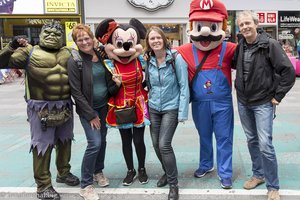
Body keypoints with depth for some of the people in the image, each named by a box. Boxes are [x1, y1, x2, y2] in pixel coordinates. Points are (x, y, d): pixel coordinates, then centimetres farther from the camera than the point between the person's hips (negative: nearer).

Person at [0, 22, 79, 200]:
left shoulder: (67, 53, 9)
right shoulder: (29, 52, -4)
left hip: (65, 107, 5)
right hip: (41, 108, -5)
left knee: (64, 141, 19)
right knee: (42, 145, 1)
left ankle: (64, 172, 40)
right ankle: (43, 185, 15)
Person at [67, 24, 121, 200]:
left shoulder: (102, 56, 3)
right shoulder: (74, 62, -13)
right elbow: (76, 92, -14)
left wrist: (117, 84, -12)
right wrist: (91, 115, -14)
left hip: (103, 106, 6)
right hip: (87, 108, -5)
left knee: (102, 140, 13)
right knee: (95, 143, -12)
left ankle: (98, 171, 35)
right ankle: (85, 185, 2)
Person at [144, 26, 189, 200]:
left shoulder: (176, 58, -14)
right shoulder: (148, 60, 1)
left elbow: (184, 86, -13)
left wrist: (182, 112, -16)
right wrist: (148, 104, 8)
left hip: (171, 108, -5)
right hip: (153, 108, 5)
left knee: (164, 144, -12)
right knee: (156, 144, 10)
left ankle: (174, 184, 6)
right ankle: (168, 173, 35)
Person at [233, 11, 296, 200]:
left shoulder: (270, 44, -14)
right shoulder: (240, 46, 1)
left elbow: (289, 71, -13)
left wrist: (278, 96, -11)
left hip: (263, 103, -5)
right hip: (243, 102, 5)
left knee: (265, 144, -7)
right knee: (252, 140, 15)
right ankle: (258, 174, 33)